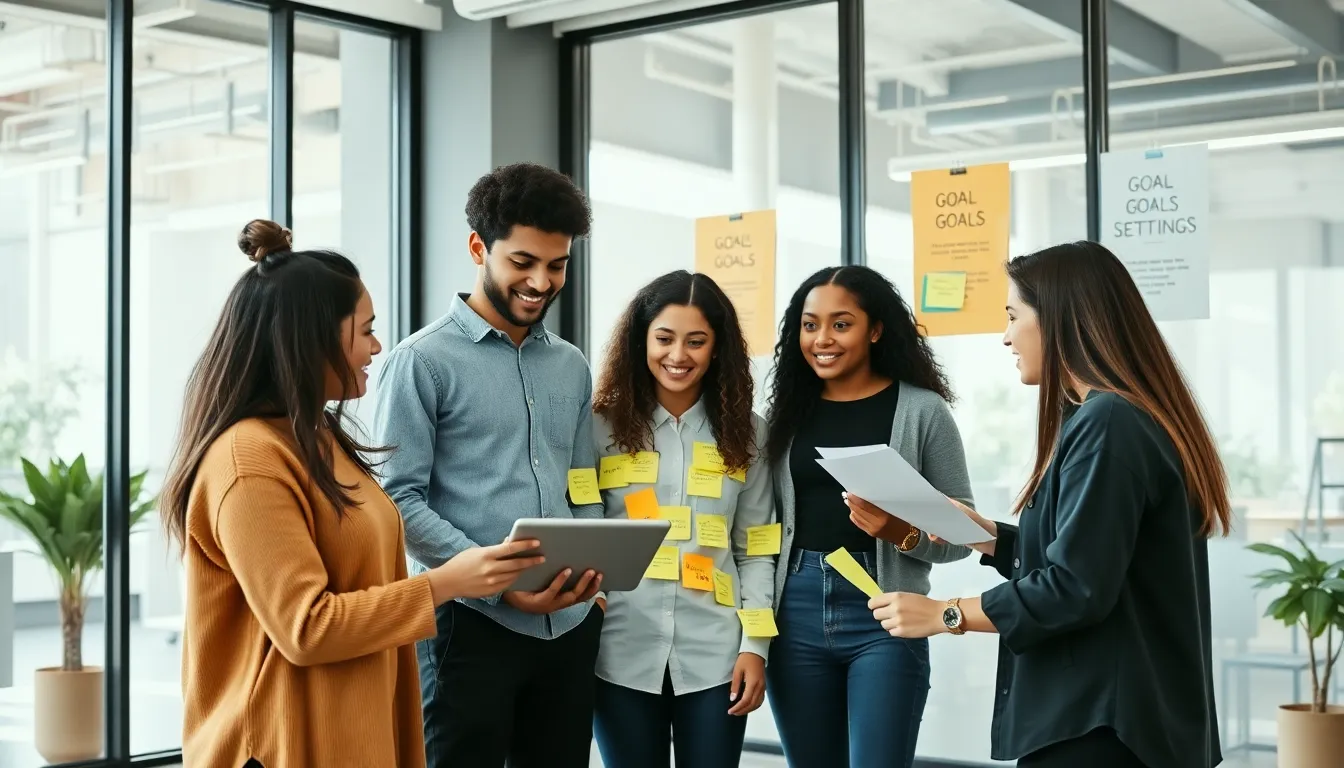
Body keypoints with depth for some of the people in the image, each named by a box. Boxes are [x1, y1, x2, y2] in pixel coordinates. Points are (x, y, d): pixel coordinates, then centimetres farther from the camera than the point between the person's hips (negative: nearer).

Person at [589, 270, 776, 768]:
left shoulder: (743, 433, 7)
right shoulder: (603, 427, 3)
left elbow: (756, 552, 7)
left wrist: (755, 647, -1)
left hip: (714, 655, 1)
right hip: (622, 655, -1)